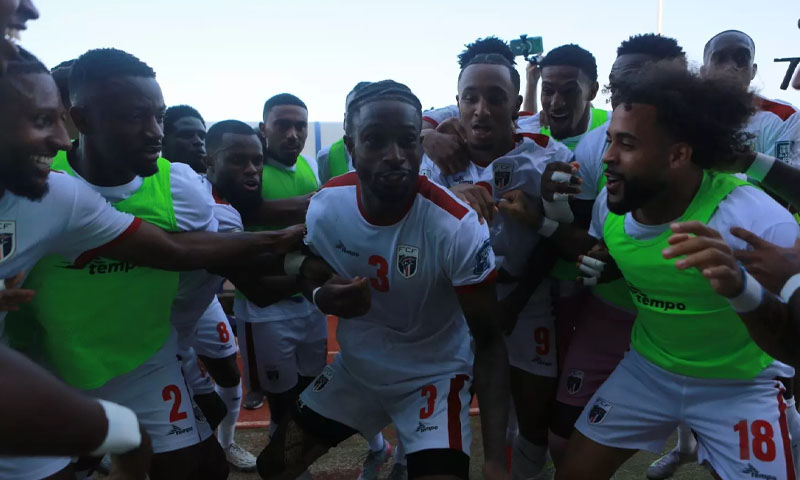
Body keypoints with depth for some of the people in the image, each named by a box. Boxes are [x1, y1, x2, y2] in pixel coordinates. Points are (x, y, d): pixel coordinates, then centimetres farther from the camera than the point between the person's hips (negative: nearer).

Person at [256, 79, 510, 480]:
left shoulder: (457, 227, -28)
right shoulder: (325, 206, -16)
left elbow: (487, 341, -20)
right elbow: (310, 274, 4)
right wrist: (323, 296, -21)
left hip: (434, 376, -3)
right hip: (354, 367, 4)